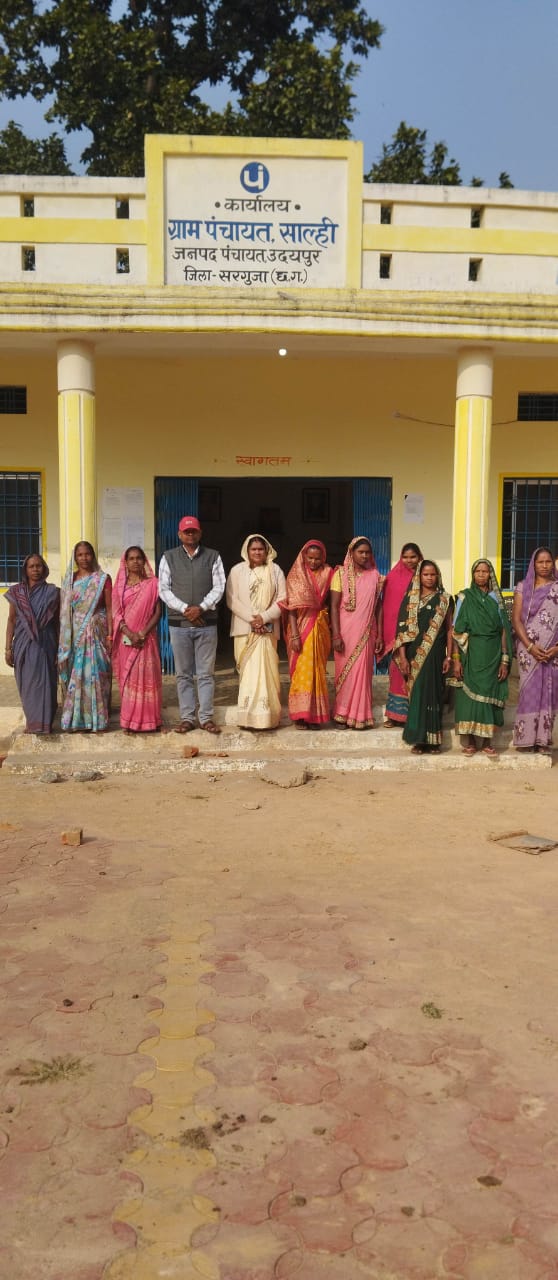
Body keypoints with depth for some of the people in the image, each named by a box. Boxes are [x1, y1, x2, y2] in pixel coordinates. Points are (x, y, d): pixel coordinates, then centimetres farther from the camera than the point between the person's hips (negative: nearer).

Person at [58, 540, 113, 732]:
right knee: (75, 675, 2)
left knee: (95, 674, -2)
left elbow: (109, 608, -1)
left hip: (97, 632, -3)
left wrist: (110, 634, -9)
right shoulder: (70, 579, 10)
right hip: (75, 634, 3)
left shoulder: (102, 579, 2)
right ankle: (75, 720, 7)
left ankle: (96, 719, 5)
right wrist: (66, 636, 1)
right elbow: (65, 610, 8)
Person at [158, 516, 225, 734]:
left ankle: (206, 718, 7)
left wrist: (201, 608, -13)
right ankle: (187, 718, 11)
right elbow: (163, 589, 1)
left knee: (205, 673, 2)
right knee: (183, 674, 5)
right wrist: (184, 609, -11)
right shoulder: (169, 557, 7)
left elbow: (219, 588, 0)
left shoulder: (213, 557, 6)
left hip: (206, 623, 0)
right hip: (179, 624, 1)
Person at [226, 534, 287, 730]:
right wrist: (251, 618, -12)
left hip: (268, 629, 1)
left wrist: (264, 617, -11)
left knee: (267, 670, -4)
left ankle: (267, 716, -1)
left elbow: (281, 599, 2)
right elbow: (232, 600, -1)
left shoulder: (275, 571, 8)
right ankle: (248, 716, -1)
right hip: (244, 629, 0)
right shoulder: (237, 571, 5)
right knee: (247, 670, -3)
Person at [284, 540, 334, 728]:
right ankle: (301, 714, 2)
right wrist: (294, 635, -15)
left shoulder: (327, 574, 5)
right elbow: (292, 607, -7)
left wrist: (332, 631, -4)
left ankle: (315, 713, 14)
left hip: (320, 628, 2)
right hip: (301, 626, -2)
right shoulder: (296, 575, -1)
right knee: (302, 670, -3)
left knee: (317, 671, 6)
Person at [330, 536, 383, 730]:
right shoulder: (341, 573, -2)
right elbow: (334, 605, -6)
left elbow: (378, 607, 8)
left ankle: (360, 715, 12)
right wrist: (336, 635, -13)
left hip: (366, 633, 2)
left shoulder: (375, 576, 6)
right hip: (345, 632, -2)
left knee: (362, 672, 3)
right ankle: (342, 714, 15)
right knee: (345, 672, 4)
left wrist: (379, 635, 3)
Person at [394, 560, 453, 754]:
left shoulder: (444, 600, 6)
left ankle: (433, 739, 8)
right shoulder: (410, 599, 5)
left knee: (433, 693, 0)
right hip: (414, 654, 0)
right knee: (417, 693, 1)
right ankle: (419, 739, 8)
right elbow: (403, 628, 1)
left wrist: (449, 657, -2)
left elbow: (449, 629, 5)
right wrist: (403, 657, -6)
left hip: (435, 654, 0)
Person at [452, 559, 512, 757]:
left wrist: (505, 660, -2)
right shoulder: (464, 597, 1)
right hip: (470, 653, -2)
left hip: (492, 655, 2)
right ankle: (468, 742, 8)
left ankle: (486, 741, 11)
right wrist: (456, 659, -10)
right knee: (469, 694, 0)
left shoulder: (496, 598, 7)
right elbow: (457, 630, -2)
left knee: (489, 695, 4)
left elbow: (504, 630, 5)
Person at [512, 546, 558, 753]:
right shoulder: (523, 587, 5)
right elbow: (516, 619, -1)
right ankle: (526, 738, 0)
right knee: (529, 691, -4)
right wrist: (530, 646, -11)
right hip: (528, 649, -1)